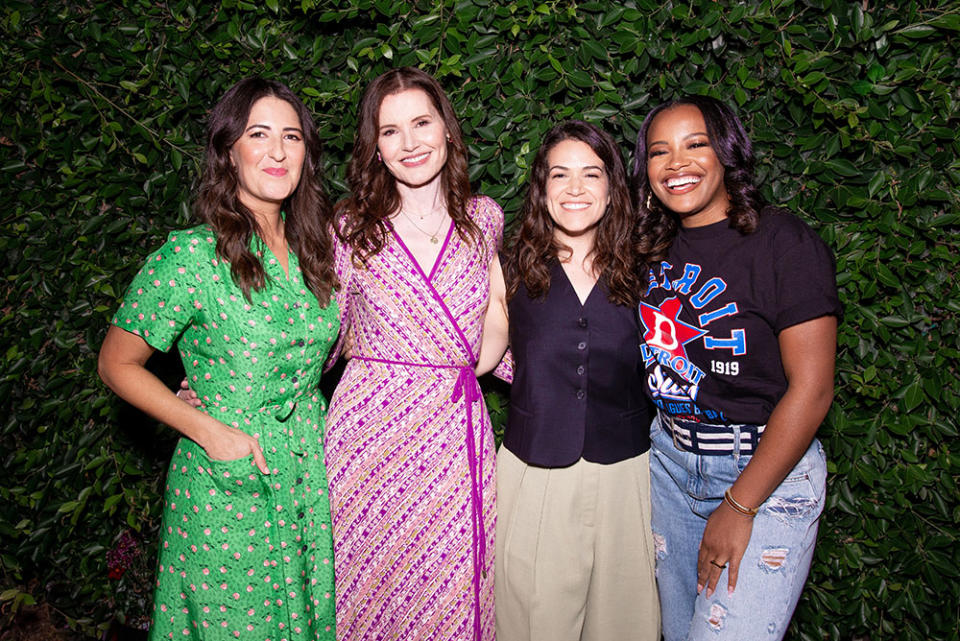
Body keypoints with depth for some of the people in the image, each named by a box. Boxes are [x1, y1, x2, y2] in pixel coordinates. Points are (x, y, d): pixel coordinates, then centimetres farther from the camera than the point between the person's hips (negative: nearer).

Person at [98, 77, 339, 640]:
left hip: (312, 477, 5)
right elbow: (118, 365, -7)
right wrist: (207, 430, -15)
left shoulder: (315, 245, 1)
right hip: (225, 490, -4)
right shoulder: (190, 257, -16)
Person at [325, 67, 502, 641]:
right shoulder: (351, 228, -2)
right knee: (370, 592, 9)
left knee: (453, 594, 9)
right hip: (370, 426, -1)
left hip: (459, 428, 2)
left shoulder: (484, 217, 5)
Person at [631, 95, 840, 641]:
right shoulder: (655, 248, 5)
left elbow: (811, 388, -16)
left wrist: (740, 506, -15)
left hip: (769, 469, -5)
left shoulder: (784, 242, -13)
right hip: (669, 457, 6)